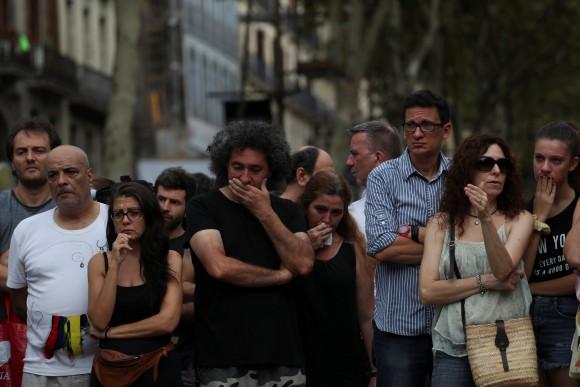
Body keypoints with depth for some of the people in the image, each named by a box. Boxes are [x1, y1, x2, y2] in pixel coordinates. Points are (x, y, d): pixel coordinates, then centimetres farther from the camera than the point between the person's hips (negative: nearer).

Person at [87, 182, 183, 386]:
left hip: (157, 368, -1)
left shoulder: (170, 260, -3)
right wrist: (114, 264, -14)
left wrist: (110, 332, -8)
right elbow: (99, 321, -9)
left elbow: (167, 321, -12)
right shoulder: (99, 262, 1)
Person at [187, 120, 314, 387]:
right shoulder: (202, 207, 2)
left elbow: (304, 264, -1)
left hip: (283, 354, 3)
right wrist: (280, 276, -2)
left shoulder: (287, 211, 14)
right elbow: (219, 267, -13)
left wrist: (265, 214, -5)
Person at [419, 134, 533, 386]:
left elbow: (502, 270, -14)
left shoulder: (519, 220, 3)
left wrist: (486, 220, -25)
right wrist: (485, 282, -10)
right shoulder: (441, 224, 7)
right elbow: (428, 292, -3)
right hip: (453, 350, 1)